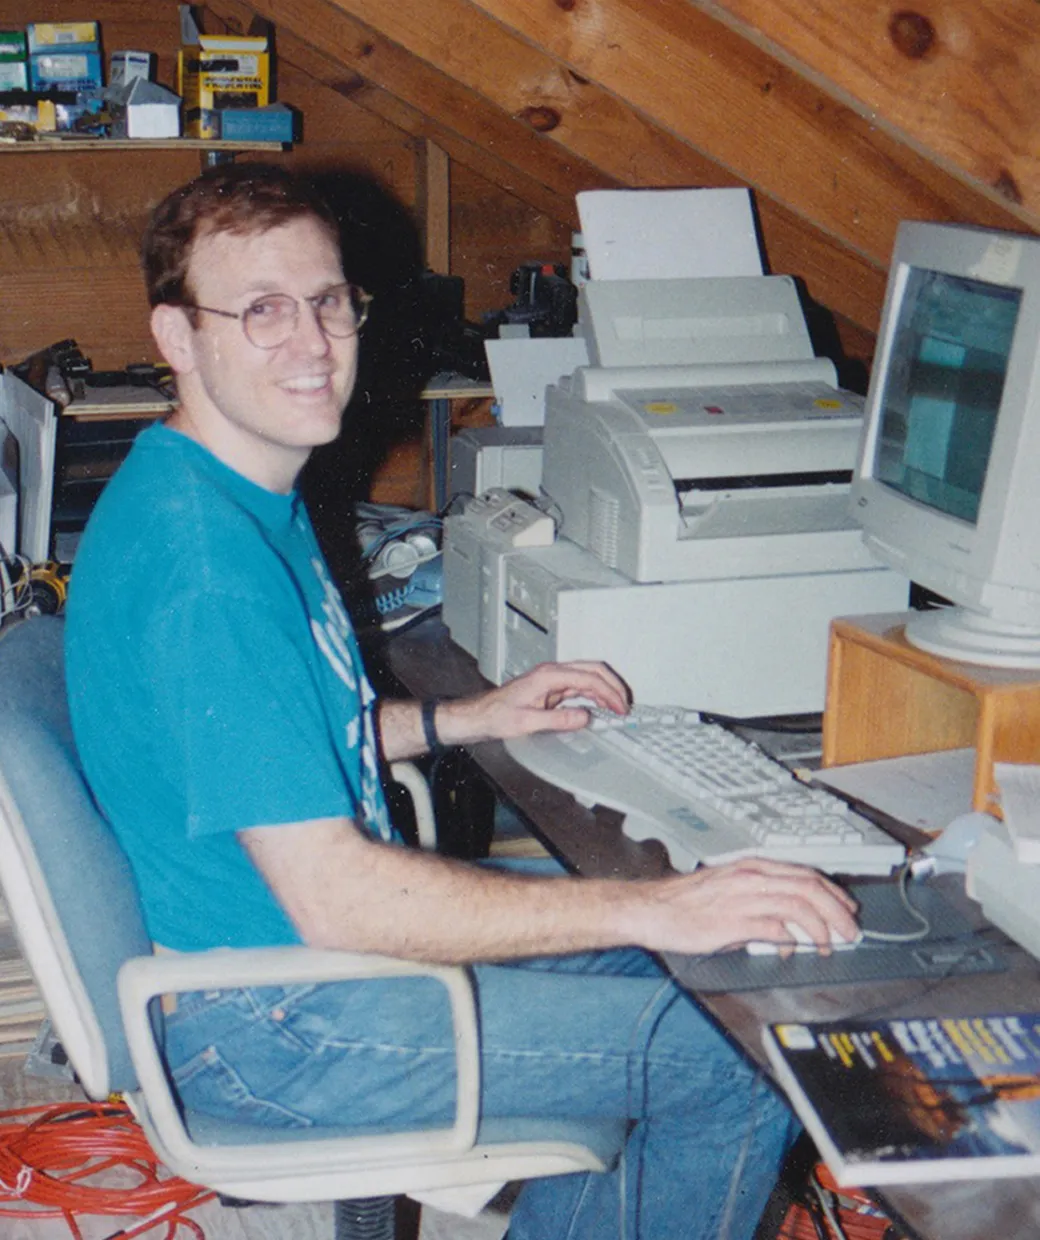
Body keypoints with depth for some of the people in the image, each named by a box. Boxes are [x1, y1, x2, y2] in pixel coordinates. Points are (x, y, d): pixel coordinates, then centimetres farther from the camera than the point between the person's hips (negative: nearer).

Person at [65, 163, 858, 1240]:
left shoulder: (246, 493, 5)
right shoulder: (201, 562, -28)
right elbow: (333, 897, -31)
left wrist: (462, 720, 11)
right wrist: (652, 908, -30)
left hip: (310, 927, 10)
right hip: (261, 1027, -10)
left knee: (679, 965, 19)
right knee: (741, 1066, -10)